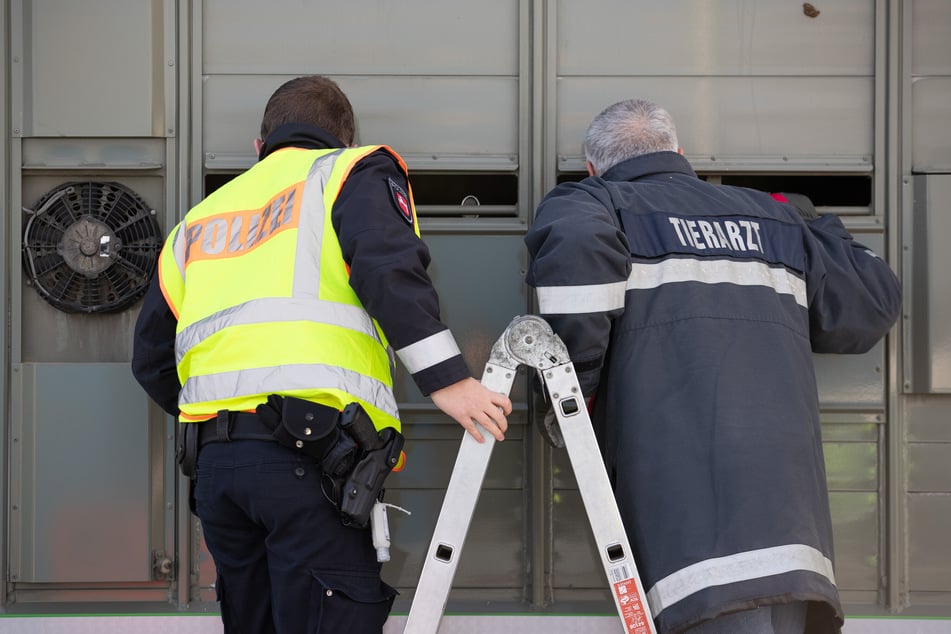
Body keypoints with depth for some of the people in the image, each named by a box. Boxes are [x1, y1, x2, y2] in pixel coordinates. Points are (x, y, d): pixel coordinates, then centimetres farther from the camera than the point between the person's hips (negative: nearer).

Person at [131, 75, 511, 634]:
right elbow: (389, 269, -9)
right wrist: (448, 380, -14)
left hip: (213, 461, 6)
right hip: (310, 449, -6)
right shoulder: (354, 173, 13)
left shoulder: (200, 218, 28)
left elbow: (152, 361, 25)